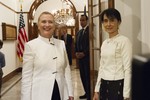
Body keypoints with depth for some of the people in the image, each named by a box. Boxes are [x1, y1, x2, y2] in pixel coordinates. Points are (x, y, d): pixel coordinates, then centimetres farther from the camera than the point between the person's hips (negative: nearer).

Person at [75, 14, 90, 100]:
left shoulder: (90, 30, -7)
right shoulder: (79, 32, 19)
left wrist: (84, 53, -16)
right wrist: (76, 52, 3)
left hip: (87, 57, -7)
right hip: (80, 57, 7)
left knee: (88, 76, -4)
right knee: (83, 76, 10)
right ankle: (86, 93, 22)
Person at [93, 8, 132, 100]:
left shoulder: (124, 41, -11)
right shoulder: (104, 43, 9)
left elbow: (128, 69, -14)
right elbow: (102, 68, 12)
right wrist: (97, 90, 11)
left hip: (118, 85, -6)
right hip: (104, 85, 7)